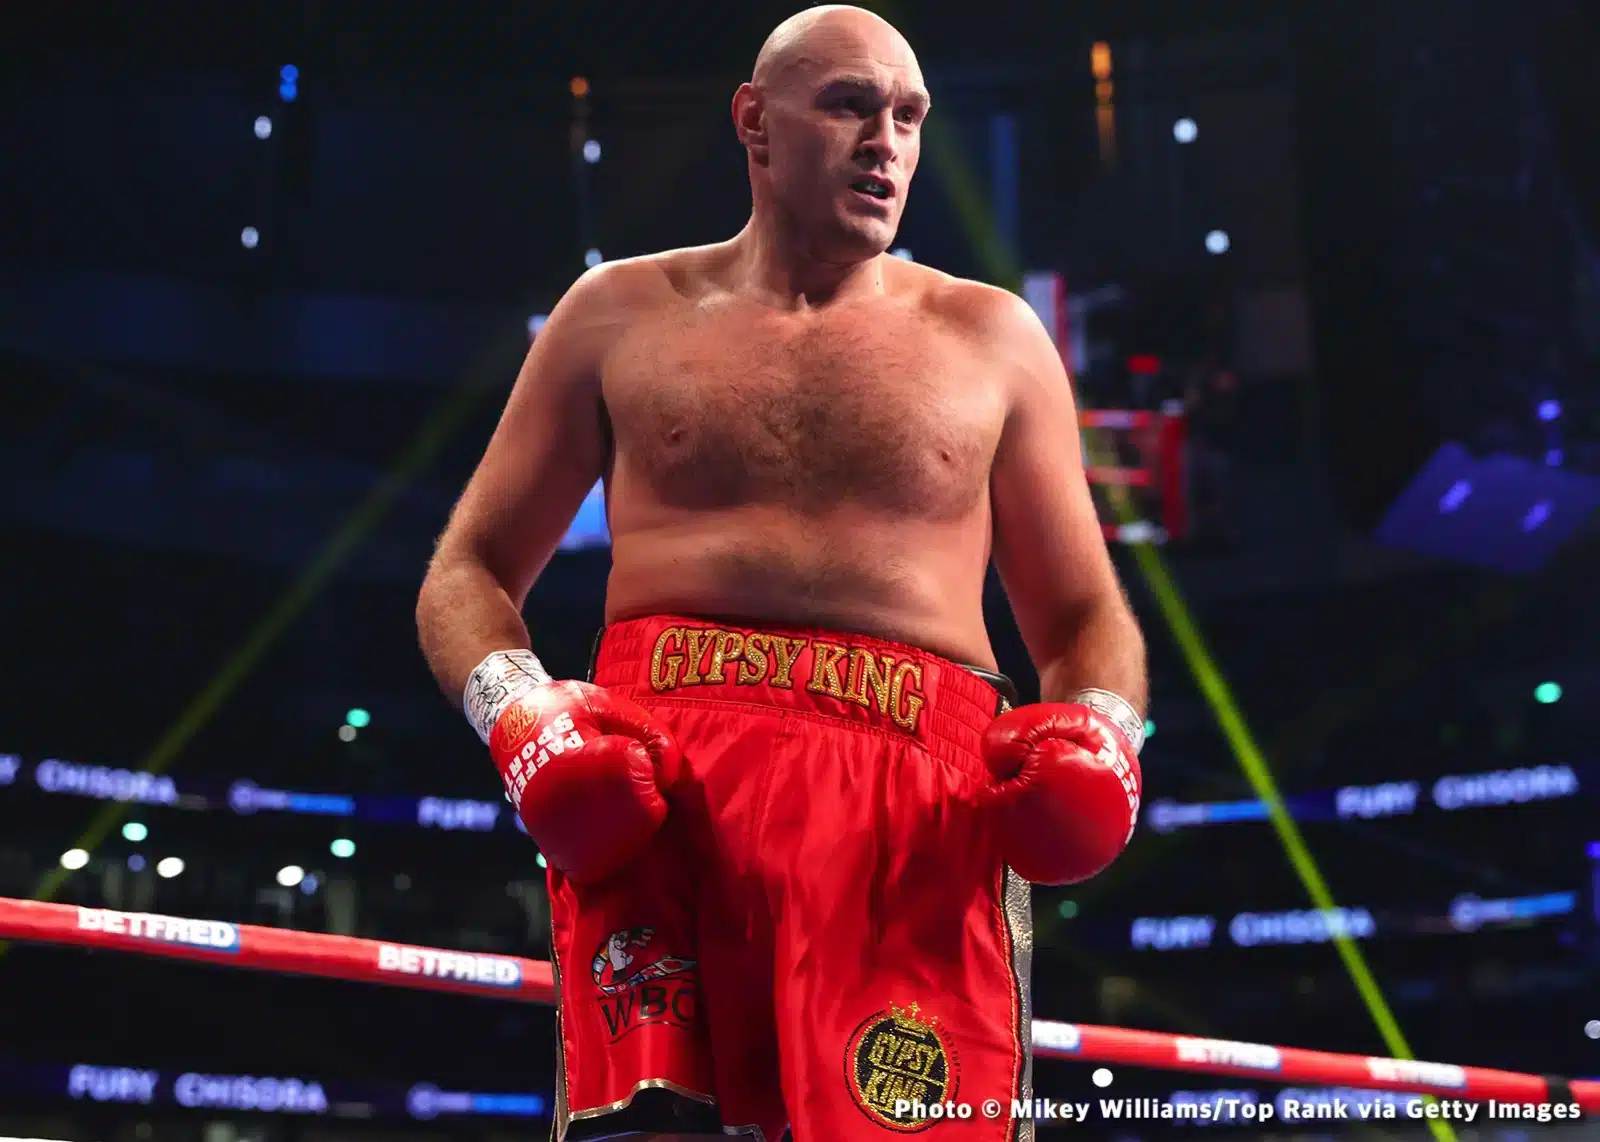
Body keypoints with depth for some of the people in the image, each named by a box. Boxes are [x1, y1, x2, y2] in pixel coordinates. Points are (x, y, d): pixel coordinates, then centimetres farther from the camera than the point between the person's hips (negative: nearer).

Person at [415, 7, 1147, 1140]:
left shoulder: (992, 339, 20)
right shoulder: (621, 314, 18)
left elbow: (1085, 621, 20)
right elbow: (469, 576, 17)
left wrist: (1099, 733, -3)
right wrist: (520, 714, -5)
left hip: (927, 793, 1)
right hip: (658, 783, 0)